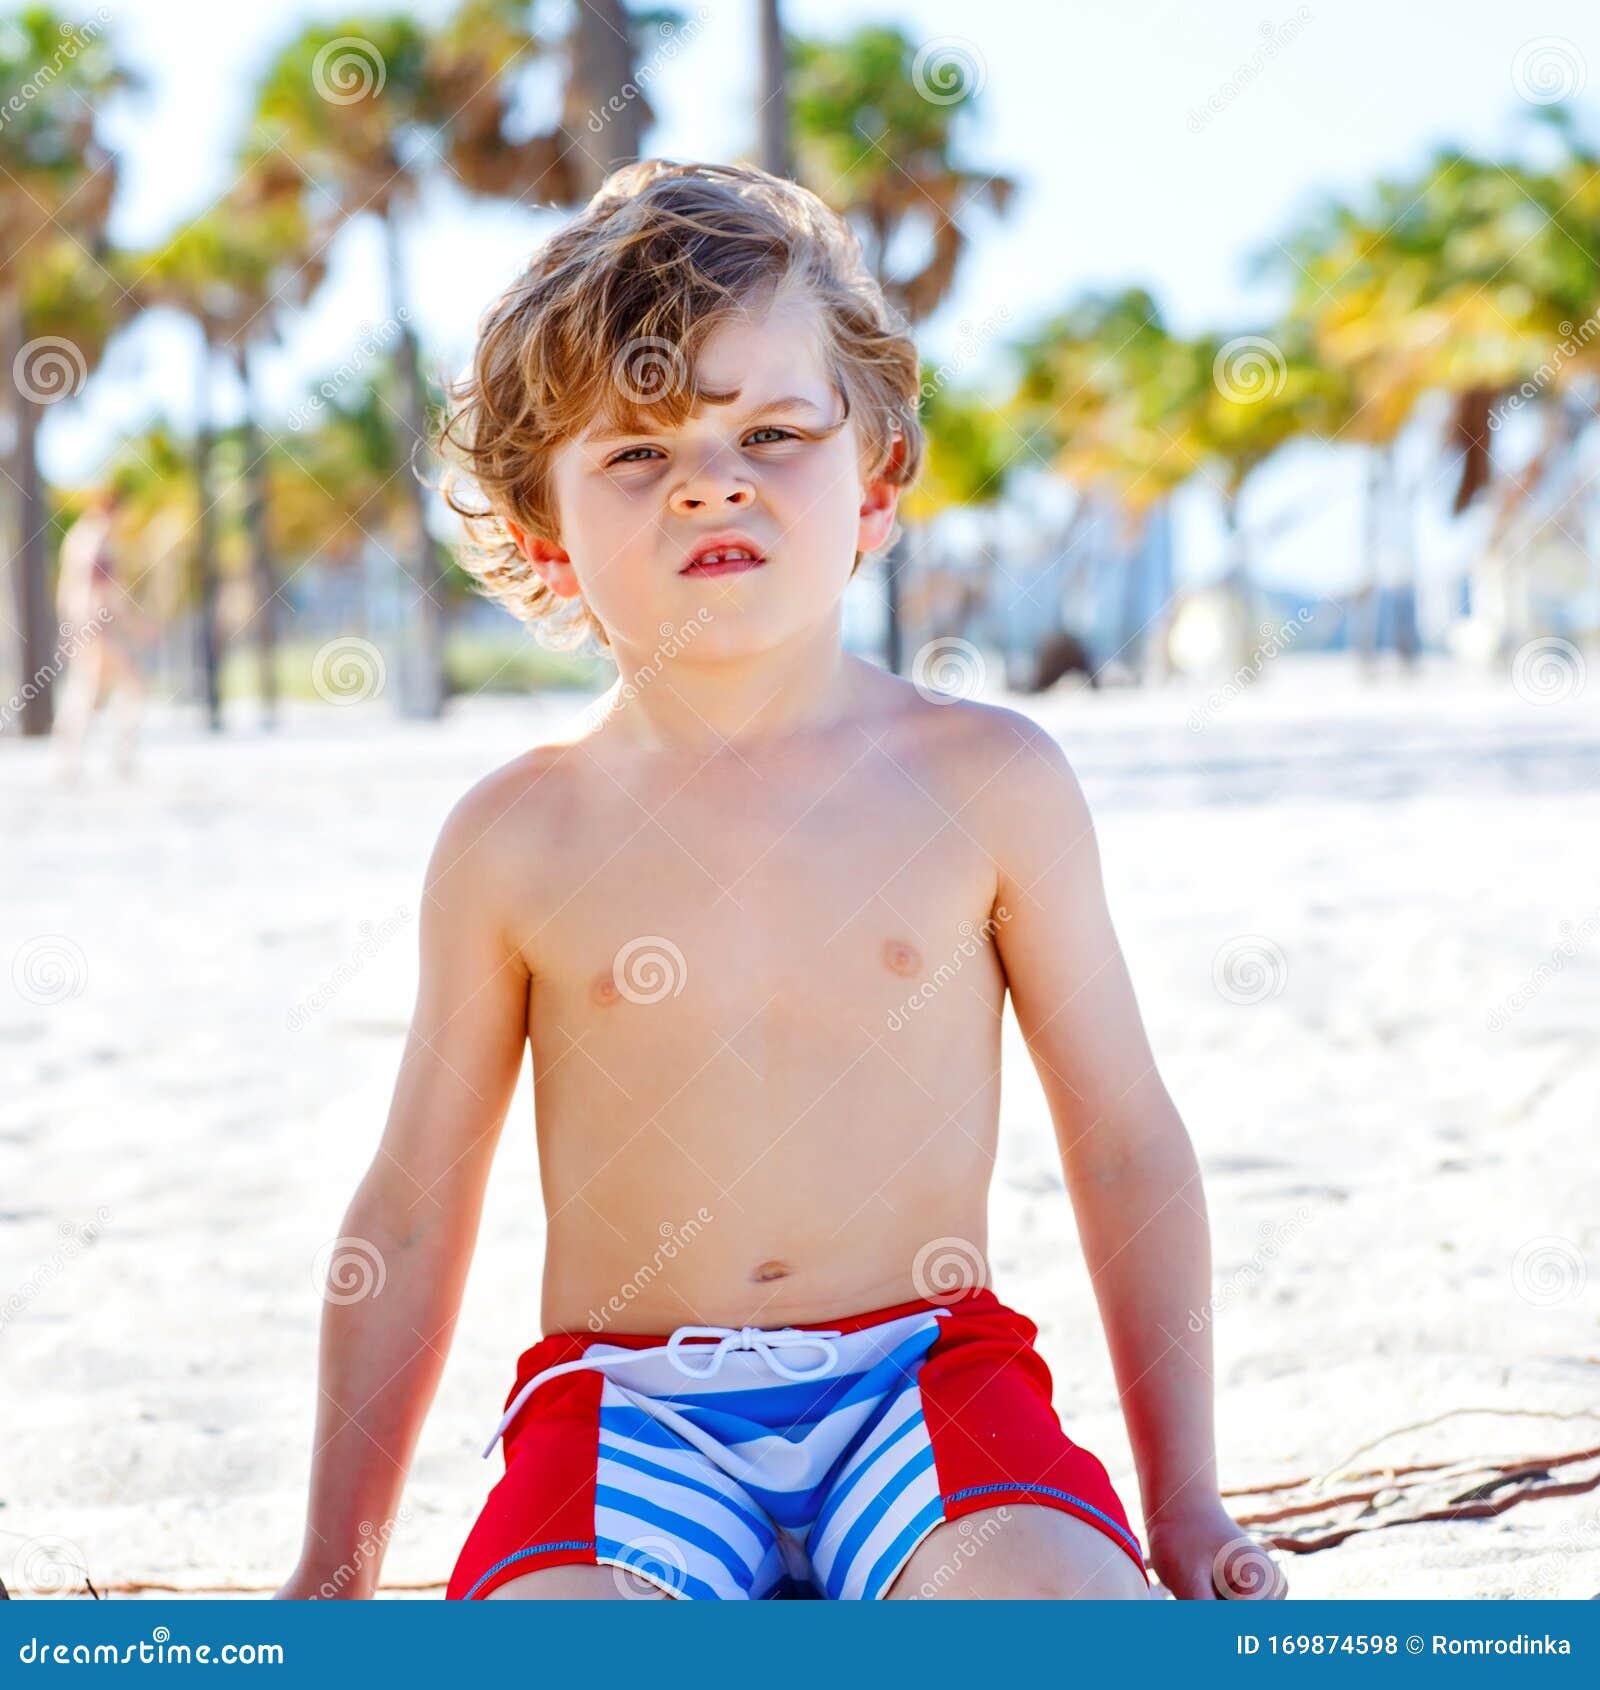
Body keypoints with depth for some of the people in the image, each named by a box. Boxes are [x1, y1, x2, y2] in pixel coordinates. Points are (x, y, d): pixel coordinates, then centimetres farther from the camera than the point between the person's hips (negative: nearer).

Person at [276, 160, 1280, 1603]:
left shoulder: (988, 782, 1)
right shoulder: (516, 839, 1)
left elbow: (1130, 1145, 8)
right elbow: (413, 1211, 9)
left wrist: (1188, 1503, 7)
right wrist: (337, 1565, 10)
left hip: (922, 1373, 0)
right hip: (628, 1403, 0)